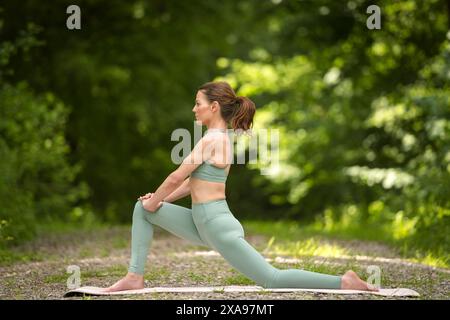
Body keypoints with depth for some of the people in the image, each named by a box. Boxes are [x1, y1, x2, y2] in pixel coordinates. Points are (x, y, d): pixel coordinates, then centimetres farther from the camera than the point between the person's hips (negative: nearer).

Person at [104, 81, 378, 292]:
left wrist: (155, 201, 2)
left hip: (217, 226, -10)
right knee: (141, 209, 13)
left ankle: (344, 282, -4)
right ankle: (135, 277, 10)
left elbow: (177, 177, -14)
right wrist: (159, 199, 17)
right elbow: (195, 181, 19)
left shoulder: (211, 140, -16)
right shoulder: (222, 138, 13)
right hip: (202, 223, 10)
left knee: (272, 280, -7)